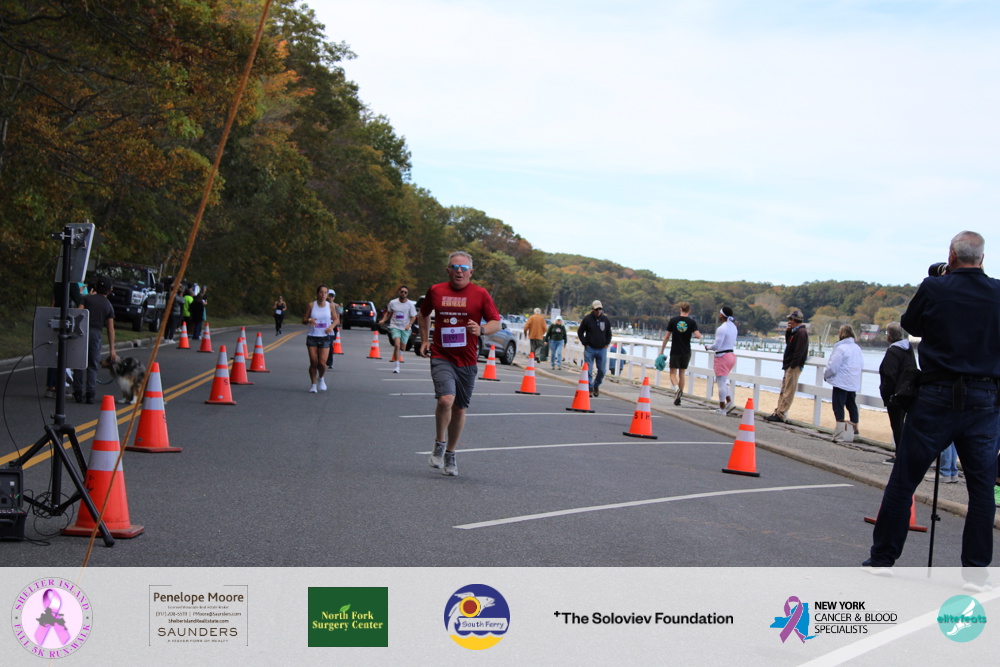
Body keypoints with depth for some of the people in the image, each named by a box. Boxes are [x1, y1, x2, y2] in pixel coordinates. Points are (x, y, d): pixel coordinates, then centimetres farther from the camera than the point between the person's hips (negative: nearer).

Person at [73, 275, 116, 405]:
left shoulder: (87, 298, 5)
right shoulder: (109, 306, 10)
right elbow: (111, 329, 8)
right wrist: (112, 349, 9)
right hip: (96, 334, 1)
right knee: (92, 366, 6)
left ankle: (78, 393, 6)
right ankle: (90, 395, 1)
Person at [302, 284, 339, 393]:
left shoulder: (330, 306, 3)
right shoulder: (311, 305, 0)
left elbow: (336, 319, 13)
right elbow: (304, 320, 4)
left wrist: (331, 326, -8)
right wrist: (309, 320, -19)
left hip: (325, 338, 0)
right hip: (312, 337, 0)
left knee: (322, 363, -9)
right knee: (313, 362, -4)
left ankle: (320, 378, 22)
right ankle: (313, 384, 14)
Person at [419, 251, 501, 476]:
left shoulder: (480, 294, -1)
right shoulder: (435, 291, 3)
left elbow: (496, 323, -1)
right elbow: (424, 314, 22)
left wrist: (481, 329, -21)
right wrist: (424, 339, 13)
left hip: (467, 361, 1)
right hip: (441, 358, -1)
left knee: (460, 409, 9)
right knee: (446, 399, -23)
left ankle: (450, 454, 28)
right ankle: (439, 443, 1)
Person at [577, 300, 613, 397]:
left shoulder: (606, 320, 5)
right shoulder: (587, 319, -4)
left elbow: (609, 333, 18)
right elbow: (580, 332, 5)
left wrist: (607, 344, 7)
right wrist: (585, 343, -2)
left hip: (602, 349, 2)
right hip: (590, 349, -2)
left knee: (602, 370, 5)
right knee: (588, 370, -5)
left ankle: (596, 386, 25)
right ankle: (590, 388, 4)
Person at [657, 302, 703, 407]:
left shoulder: (673, 320, -2)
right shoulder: (692, 322, -3)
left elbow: (667, 337, 0)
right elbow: (698, 336, -15)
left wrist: (661, 351, 6)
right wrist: (699, 335, 10)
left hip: (675, 351, -1)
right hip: (686, 352, 1)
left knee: (673, 373, 5)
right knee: (682, 373, 13)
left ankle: (676, 388, -25)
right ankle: (678, 397, 14)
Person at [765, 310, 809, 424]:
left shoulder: (801, 332, -15)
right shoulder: (795, 331, 16)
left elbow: (799, 351, -21)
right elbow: (788, 343, 22)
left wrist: (793, 365, -22)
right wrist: (788, 331, 9)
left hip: (794, 367, -10)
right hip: (789, 366, 10)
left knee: (788, 392, -8)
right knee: (784, 391, 12)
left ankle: (781, 415, -9)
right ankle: (778, 413, 16)